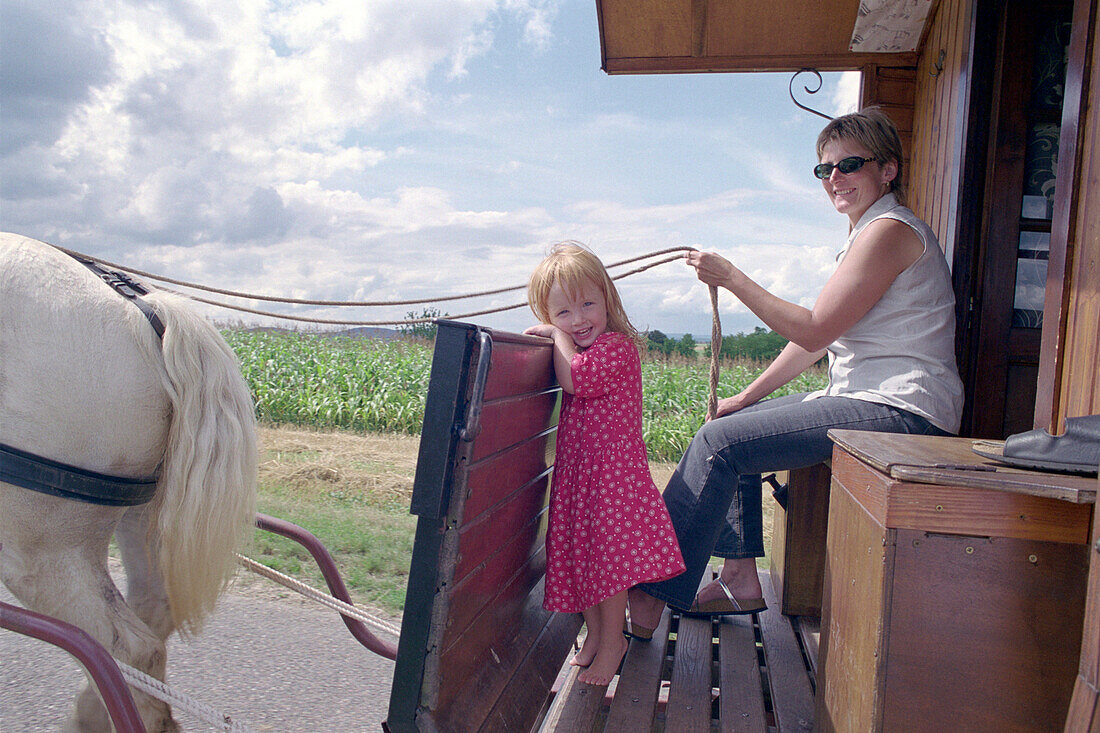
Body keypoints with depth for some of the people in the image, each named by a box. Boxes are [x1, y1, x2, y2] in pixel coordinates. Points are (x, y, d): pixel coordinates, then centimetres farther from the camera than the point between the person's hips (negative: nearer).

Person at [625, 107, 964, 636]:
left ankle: (652, 598, -11)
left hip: (900, 410, -11)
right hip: (870, 399, 11)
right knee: (735, 423, 12)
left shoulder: (889, 230, -12)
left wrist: (730, 277, -14)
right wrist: (746, 397, 13)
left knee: (720, 443, -18)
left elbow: (813, 331, -17)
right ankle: (741, 580, 12)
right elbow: (817, 339, 17)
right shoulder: (867, 234, 20)